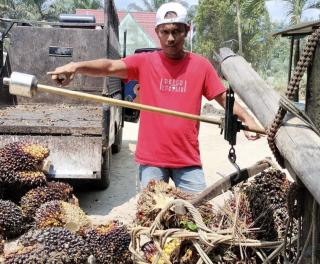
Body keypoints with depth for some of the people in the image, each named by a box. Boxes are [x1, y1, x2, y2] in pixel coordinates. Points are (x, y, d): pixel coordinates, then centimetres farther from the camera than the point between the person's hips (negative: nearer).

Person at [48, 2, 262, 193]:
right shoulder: (145, 62, -1)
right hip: (152, 158, 0)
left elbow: (224, 98, 5)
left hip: (188, 159, 0)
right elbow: (110, 66, -15)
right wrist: (77, 66, -33)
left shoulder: (201, 65, 1)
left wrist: (247, 118, -11)